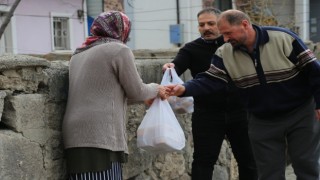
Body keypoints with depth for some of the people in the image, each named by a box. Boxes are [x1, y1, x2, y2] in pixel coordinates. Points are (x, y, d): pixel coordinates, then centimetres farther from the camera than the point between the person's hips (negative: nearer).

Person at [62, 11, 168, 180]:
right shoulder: (119, 50, -3)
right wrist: (156, 89, 23)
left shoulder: (79, 54, 21)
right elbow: (136, 91, 2)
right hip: (99, 136, -8)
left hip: (76, 136, 8)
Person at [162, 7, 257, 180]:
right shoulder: (191, 49, -1)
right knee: (203, 161, 1)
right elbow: (177, 65, -18)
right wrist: (170, 67, -38)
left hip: (239, 112, 1)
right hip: (207, 115, -1)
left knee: (248, 159, 12)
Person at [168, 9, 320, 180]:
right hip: (262, 121, 3)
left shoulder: (284, 38, -18)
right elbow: (209, 81, -14)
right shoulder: (224, 53, -8)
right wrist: (184, 89, -32)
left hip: (300, 114, -3)